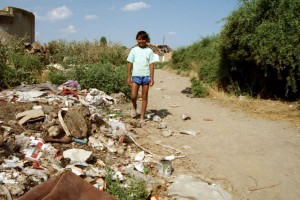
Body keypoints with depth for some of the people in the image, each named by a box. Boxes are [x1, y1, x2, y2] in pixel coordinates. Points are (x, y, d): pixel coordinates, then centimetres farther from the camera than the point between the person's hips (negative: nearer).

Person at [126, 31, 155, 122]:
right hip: (136, 75, 0)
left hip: (146, 76, 0)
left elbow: (151, 65, 2)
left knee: (144, 97, 4)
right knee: (133, 96, -11)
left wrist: (152, 78, -3)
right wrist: (128, 77, 2)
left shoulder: (149, 51, 4)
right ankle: (134, 107, 23)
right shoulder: (134, 50, 5)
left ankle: (142, 117, 13)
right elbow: (129, 63, 6)